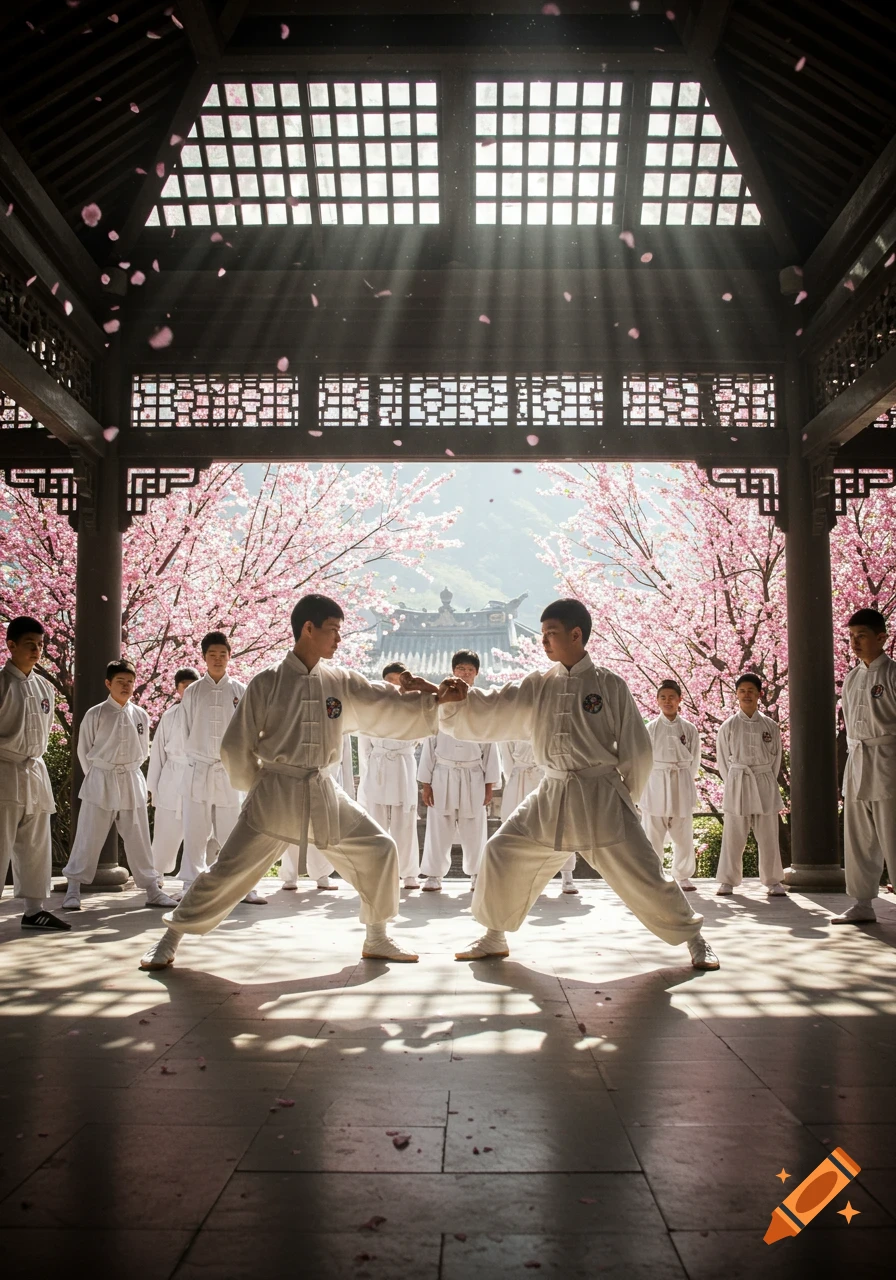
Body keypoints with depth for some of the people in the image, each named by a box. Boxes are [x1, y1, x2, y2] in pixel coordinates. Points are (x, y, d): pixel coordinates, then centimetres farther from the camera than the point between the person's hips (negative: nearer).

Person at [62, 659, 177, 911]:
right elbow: (84, 751, 3)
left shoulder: (140, 715, 4)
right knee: (88, 837, 2)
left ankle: (152, 890, 15)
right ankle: (73, 891, 13)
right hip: (100, 782, -3)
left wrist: (128, 772, 10)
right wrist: (99, 776, 5)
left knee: (138, 838, 8)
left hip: (132, 782, 3)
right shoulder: (95, 714, -5)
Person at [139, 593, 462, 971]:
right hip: (275, 794, -5)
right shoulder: (268, 682, -8)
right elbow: (236, 745, -2)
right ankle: (169, 941, 15)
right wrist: (260, 787, 3)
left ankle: (376, 940, 19)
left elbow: (388, 707, 2)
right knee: (228, 871, -5)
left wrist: (433, 700, -12)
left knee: (378, 849, 3)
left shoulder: (341, 683, 5)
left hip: (323, 794, 5)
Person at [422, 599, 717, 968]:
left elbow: (636, 748, 0)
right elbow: (488, 710, 1)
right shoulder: (538, 686, 6)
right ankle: (494, 938, 22)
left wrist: (625, 797, 4)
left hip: (600, 796, -4)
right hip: (551, 797, 4)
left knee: (639, 874, -5)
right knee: (503, 852, 2)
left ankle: (694, 940, 17)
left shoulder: (609, 684, -5)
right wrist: (449, 700, -14)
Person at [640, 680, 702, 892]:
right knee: (652, 834, 0)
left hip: (682, 786, 1)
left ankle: (683, 876, 24)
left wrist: (680, 778, 5)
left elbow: (694, 761, 9)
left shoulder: (689, 729, 3)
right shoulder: (650, 728, 0)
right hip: (655, 785, -1)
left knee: (683, 836, 8)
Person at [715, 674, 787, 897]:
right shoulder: (728, 726, 1)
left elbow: (776, 756, 9)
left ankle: (773, 882, 14)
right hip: (737, 784, -1)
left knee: (768, 836, 4)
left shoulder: (770, 725, 4)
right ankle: (727, 881, 11)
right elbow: (722, 759, 5)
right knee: (733, 836, 3)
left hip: (765, 784, 1)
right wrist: (733, 783, 0)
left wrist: (768, 781, 3)